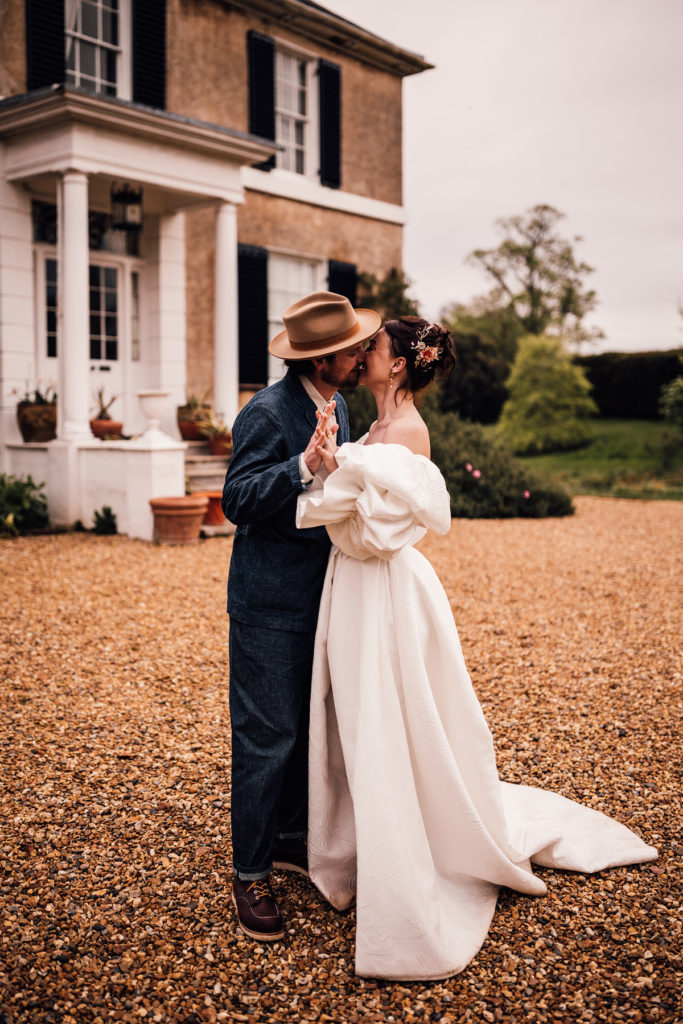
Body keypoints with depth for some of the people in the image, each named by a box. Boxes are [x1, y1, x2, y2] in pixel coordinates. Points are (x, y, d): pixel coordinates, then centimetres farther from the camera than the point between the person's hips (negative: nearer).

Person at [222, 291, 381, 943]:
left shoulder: (336, 405, 10)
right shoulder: (267, 413, -18)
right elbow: (237, 502, -25)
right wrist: (305, 462, -34)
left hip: (321, 595, 8)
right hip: (272, 605, -8)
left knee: (310, 728, 17)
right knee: (266, 737, -1)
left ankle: (290, 837, 33)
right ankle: (250, 872, 13)